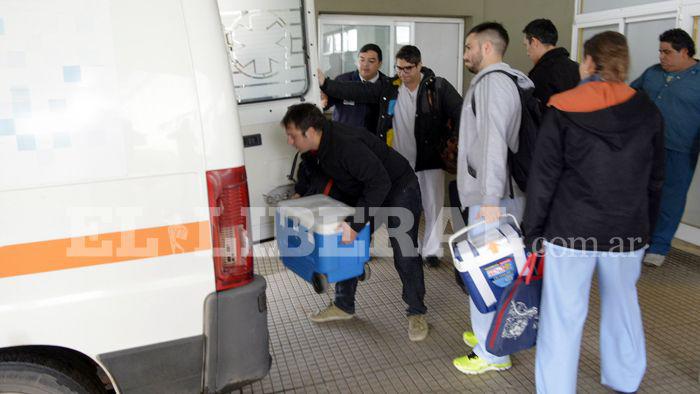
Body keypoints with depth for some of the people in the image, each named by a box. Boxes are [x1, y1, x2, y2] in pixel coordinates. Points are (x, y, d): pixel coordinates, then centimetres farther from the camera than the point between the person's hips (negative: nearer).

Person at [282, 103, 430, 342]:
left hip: (399, 188, -9)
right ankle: (344, 306, 24)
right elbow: (314, 171, 15)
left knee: (405, 256, -10)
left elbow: (380, 183, -38)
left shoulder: (347, 145, -36)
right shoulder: (320, 144, -7)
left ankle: (417, 314, 10)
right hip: (365, 192, 9)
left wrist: (355, 225, -38)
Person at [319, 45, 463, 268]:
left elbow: (461, 113, -12)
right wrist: (325, 84, -10)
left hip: (430, 159, -2)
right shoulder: (389, 88, 1)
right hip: (400, 161, 3)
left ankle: (431, 250, 21)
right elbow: (357, 91, -3)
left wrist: (446, 140, -20)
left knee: (434, 206, 4)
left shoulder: (438, 87, -8)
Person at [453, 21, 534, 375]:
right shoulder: (511, 80, 19)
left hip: (494, 197, -10)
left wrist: (490, 200, -27)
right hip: (505, 193, 10)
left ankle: (492, 352, 11)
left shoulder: (493, 81, -12)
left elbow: (494, 142, -22)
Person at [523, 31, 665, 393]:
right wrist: (645, 226, 20)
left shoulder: (562, 111, -7)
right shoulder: (647, 111, 3)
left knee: (563, 318, 5)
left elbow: (542, 180, -9)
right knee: (622, 306, 22)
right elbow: (654, 181, 9)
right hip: (628, 231, 4)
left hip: (571, 229, -4)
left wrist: (532, 235, -2)